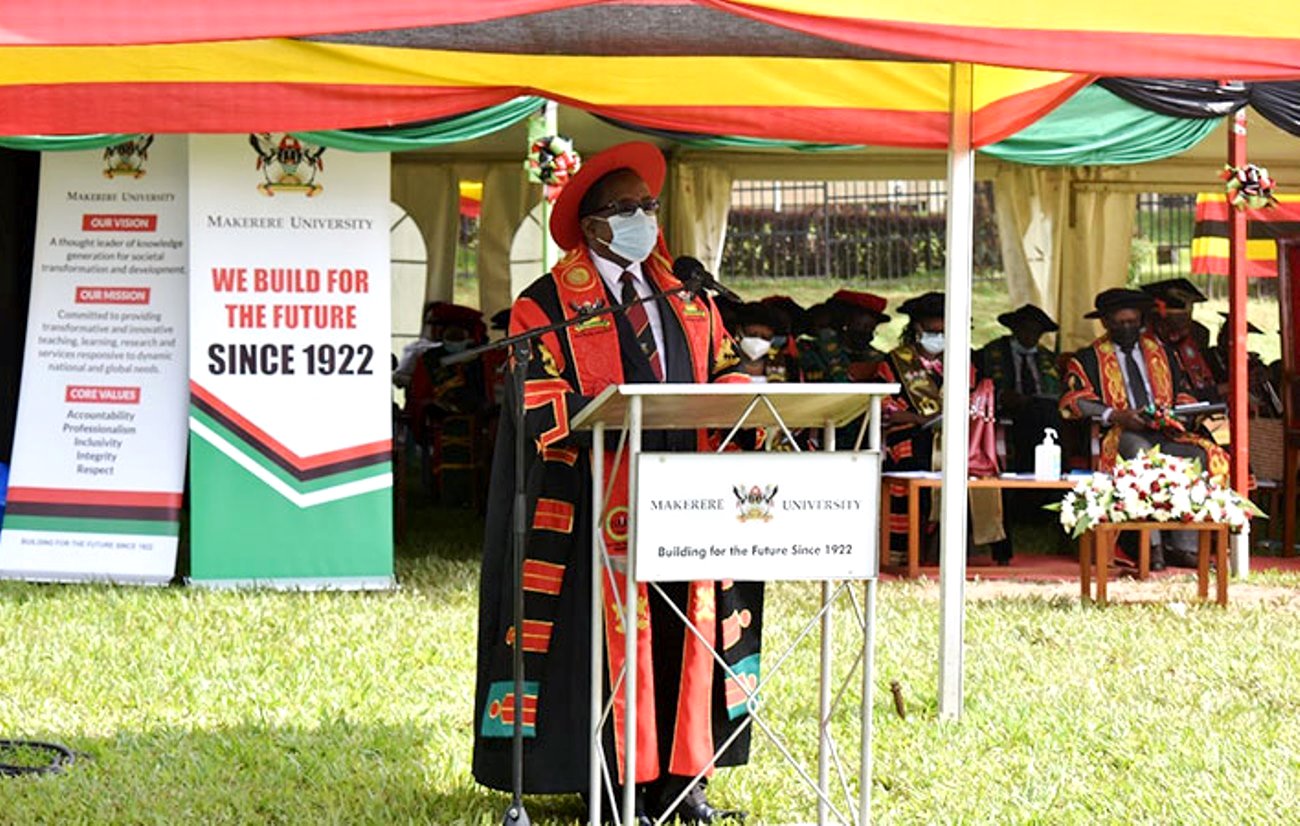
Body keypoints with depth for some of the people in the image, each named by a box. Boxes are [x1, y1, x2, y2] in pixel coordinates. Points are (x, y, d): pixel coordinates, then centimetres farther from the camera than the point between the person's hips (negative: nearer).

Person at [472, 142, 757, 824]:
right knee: (612, 633, -5)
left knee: (689, 626, 3)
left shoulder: (688, 297, 18)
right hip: (599, 498, -5)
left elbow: (724, 371, 16)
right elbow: (543, 408, -9)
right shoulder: (547, 305, 1)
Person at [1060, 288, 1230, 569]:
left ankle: (1183, 546, -29)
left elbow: (1181, 394, 23)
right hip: (1121, 437, -4)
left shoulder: (1159, 351, 24)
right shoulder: (1090, 358, 12)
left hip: (1165, 434, 4)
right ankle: (1151, 546, -43)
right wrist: (1115, 416, -17)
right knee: (1141, 453, -39)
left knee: (1198, 455, -27)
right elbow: (1073, 400, -3)